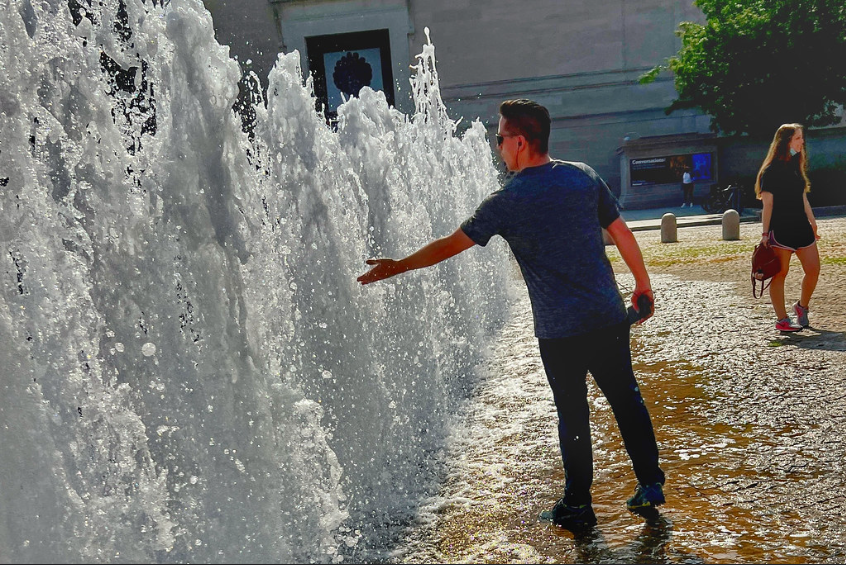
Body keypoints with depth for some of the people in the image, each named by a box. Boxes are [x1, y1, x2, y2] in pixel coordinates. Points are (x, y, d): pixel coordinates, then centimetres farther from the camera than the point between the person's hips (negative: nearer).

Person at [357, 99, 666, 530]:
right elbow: (622, 233, 6)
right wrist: (643, 285, 18)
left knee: (572, 415, 8)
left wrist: (398, 266, 8)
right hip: (609, 317, 4)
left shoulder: (506, 202, -10)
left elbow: (451, 244, -4)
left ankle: (577, 506, 22)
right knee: (626, 400, 16)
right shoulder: (584, 176, 3)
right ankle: (650, 488, 27)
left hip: (560, 331, -4)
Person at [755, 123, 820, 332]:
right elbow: (767, 203, -11)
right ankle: (782, 320, 4)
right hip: (780, 229, -7)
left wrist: (812, 223, 19)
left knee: (813, 270, 4)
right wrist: (765, 233, -14)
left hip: (801, 227, 7)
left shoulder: (796, 167, 15)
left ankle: (802, 306, 26)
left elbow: (803, 198, 20)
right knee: (780, 273, -2)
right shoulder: (771, 170, -7)